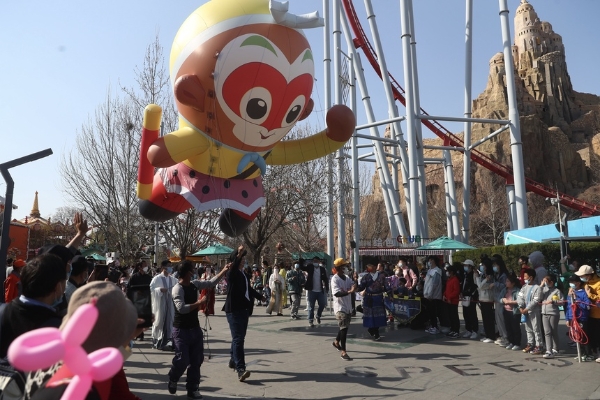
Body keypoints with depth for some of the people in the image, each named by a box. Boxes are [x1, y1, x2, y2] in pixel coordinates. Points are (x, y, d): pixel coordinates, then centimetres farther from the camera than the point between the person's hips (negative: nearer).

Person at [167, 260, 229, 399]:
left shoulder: (195, 285, 2)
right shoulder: (178, 289, -20)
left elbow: (211, 283, 14)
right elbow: (181, 308, -31)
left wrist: (224, 271, 10)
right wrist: (199, 303, -25)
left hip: (195, 328, 7)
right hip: (181, 330, -7)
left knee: (196, 360, 10)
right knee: (182, 360, -3)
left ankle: (192, 388, 24)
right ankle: (172, 380, 29)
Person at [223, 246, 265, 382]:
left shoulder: (243, 274, 15)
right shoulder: (232, 273, -10)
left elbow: (248, 288, 30)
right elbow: (233, 267, -36)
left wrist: (260, 297, 42)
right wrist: (238, 255, -51)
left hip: (244, 309, 9)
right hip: (234, 310, -9)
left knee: (239, 338, 17)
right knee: (238, 339, -13)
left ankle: (233, 361, 32)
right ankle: (240, 369, -16)